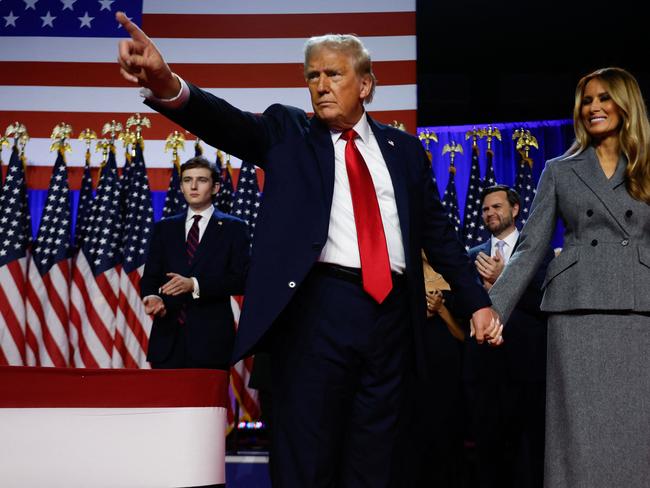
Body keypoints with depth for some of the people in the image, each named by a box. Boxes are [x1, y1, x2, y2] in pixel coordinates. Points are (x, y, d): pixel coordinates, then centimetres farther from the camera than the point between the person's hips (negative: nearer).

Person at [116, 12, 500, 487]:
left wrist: (478, 301, 12)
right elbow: (232, 123, -12)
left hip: (391, 311, 3)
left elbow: (437, 231, 17)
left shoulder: (403, 148, 14)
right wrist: (167, 85, -32)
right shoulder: (289, 131, 7)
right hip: (317, 307, -3)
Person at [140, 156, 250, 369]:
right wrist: (152, 296, -9)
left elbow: (241, 279, -4)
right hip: (168, 337, 3)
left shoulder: (233, 228, 6)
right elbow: (150, 277, 14)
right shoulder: (164, 228, 16)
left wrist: (195, 284, -15)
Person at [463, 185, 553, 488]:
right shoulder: (474, 255, 15)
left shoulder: (539, 250, 3)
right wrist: (483, 291, -8)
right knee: (487, 445, 9)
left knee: (527, 449, 0)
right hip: (483, 363, 3)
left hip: (526, 363, -3)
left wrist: (503, 280, -15)